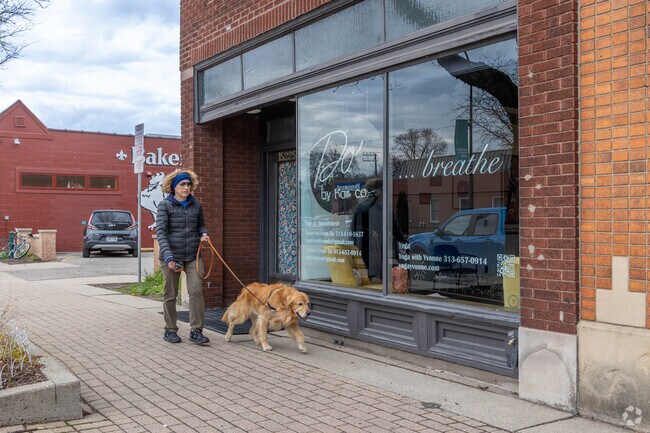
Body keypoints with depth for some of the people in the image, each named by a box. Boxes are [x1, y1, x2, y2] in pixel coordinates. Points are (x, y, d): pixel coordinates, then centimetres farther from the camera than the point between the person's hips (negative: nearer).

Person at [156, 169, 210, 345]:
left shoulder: (196, 204, 9)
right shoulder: (165, 205, -4)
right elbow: (161, 232, -11)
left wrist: (203, 234, -2)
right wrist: (168, 256, -21)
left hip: (193, 256, 3)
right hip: (172, 256, -3)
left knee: (196, 290, -7)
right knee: (171, 294, 7)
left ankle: (196, 331, -1)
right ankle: (170, 330, 21)